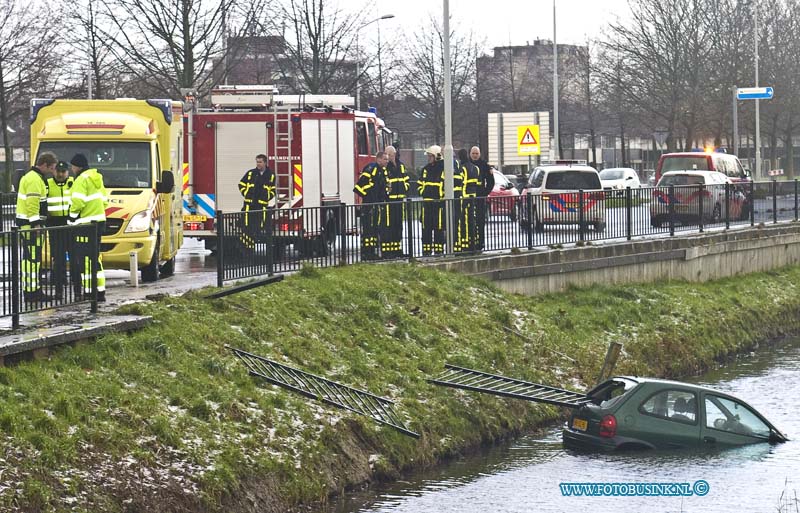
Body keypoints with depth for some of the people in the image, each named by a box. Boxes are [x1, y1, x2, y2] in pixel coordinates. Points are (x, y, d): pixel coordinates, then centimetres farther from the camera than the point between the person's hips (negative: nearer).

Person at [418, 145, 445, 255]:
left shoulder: (444, 169, -6)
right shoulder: (426, 169, 14)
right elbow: (420, 184, 23)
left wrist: (442, 196, -10)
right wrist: (423, 193, 8)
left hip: (439, 203, -6)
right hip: (427, 203, 6)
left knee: (439, 229, -3)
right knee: (426, 229, 6)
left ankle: (439, 251, 2)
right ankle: (426, 251, 11)